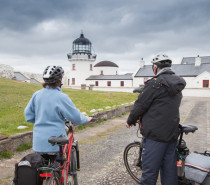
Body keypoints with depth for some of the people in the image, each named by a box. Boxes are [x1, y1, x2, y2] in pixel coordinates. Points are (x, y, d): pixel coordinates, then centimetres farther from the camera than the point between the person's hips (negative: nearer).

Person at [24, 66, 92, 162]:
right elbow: (76, 117, -10)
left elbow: (28, 115, 6)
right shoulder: (61, 97, -16)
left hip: (39, 142, 4)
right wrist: (86, 119, 9)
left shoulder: (37, 94, -1)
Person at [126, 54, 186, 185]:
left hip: (155, 134, -8)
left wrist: (130, 121, 6)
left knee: (149, 171, 3)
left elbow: (140, 105, -11)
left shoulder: (155, 83, -14)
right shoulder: (178, 84, 11)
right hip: (173, 133, 8)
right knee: (170, 170, 16)